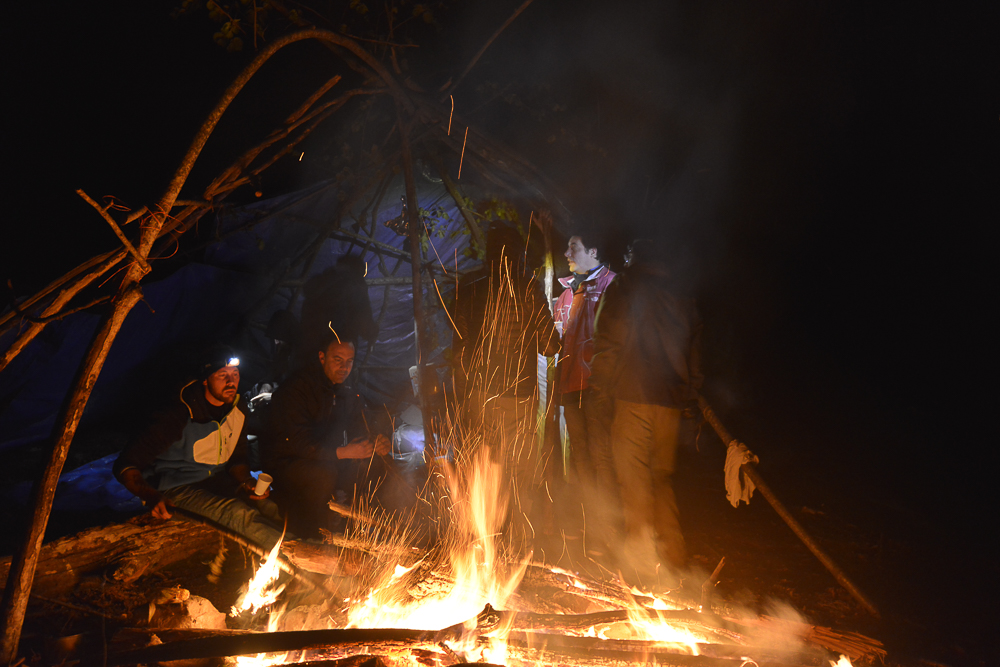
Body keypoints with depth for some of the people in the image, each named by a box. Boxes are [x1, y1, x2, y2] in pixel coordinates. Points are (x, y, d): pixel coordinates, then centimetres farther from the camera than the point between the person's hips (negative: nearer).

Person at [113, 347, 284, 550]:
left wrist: (247, 481, -9)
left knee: (271, 510, -23)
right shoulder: (179, 416, -19)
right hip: (177, 488, -7)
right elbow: (125, 465, -18)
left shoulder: (237, 415, 0)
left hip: (217, 482, 7)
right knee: (238, 514, -33)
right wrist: (153, 497, -36)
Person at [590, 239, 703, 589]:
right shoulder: (681, 302, 17)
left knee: (634, 479, -2)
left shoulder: (621, 291, 2)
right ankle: (671, 560, 19)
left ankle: (639, 564, 0)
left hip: (634, 395, -5)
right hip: (671, 402, 6)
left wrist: (602, 383, 6)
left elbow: (607, 341, -5)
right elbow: (693, 353, 17)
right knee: (662, 478, 15)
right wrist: (690, 395, 21)